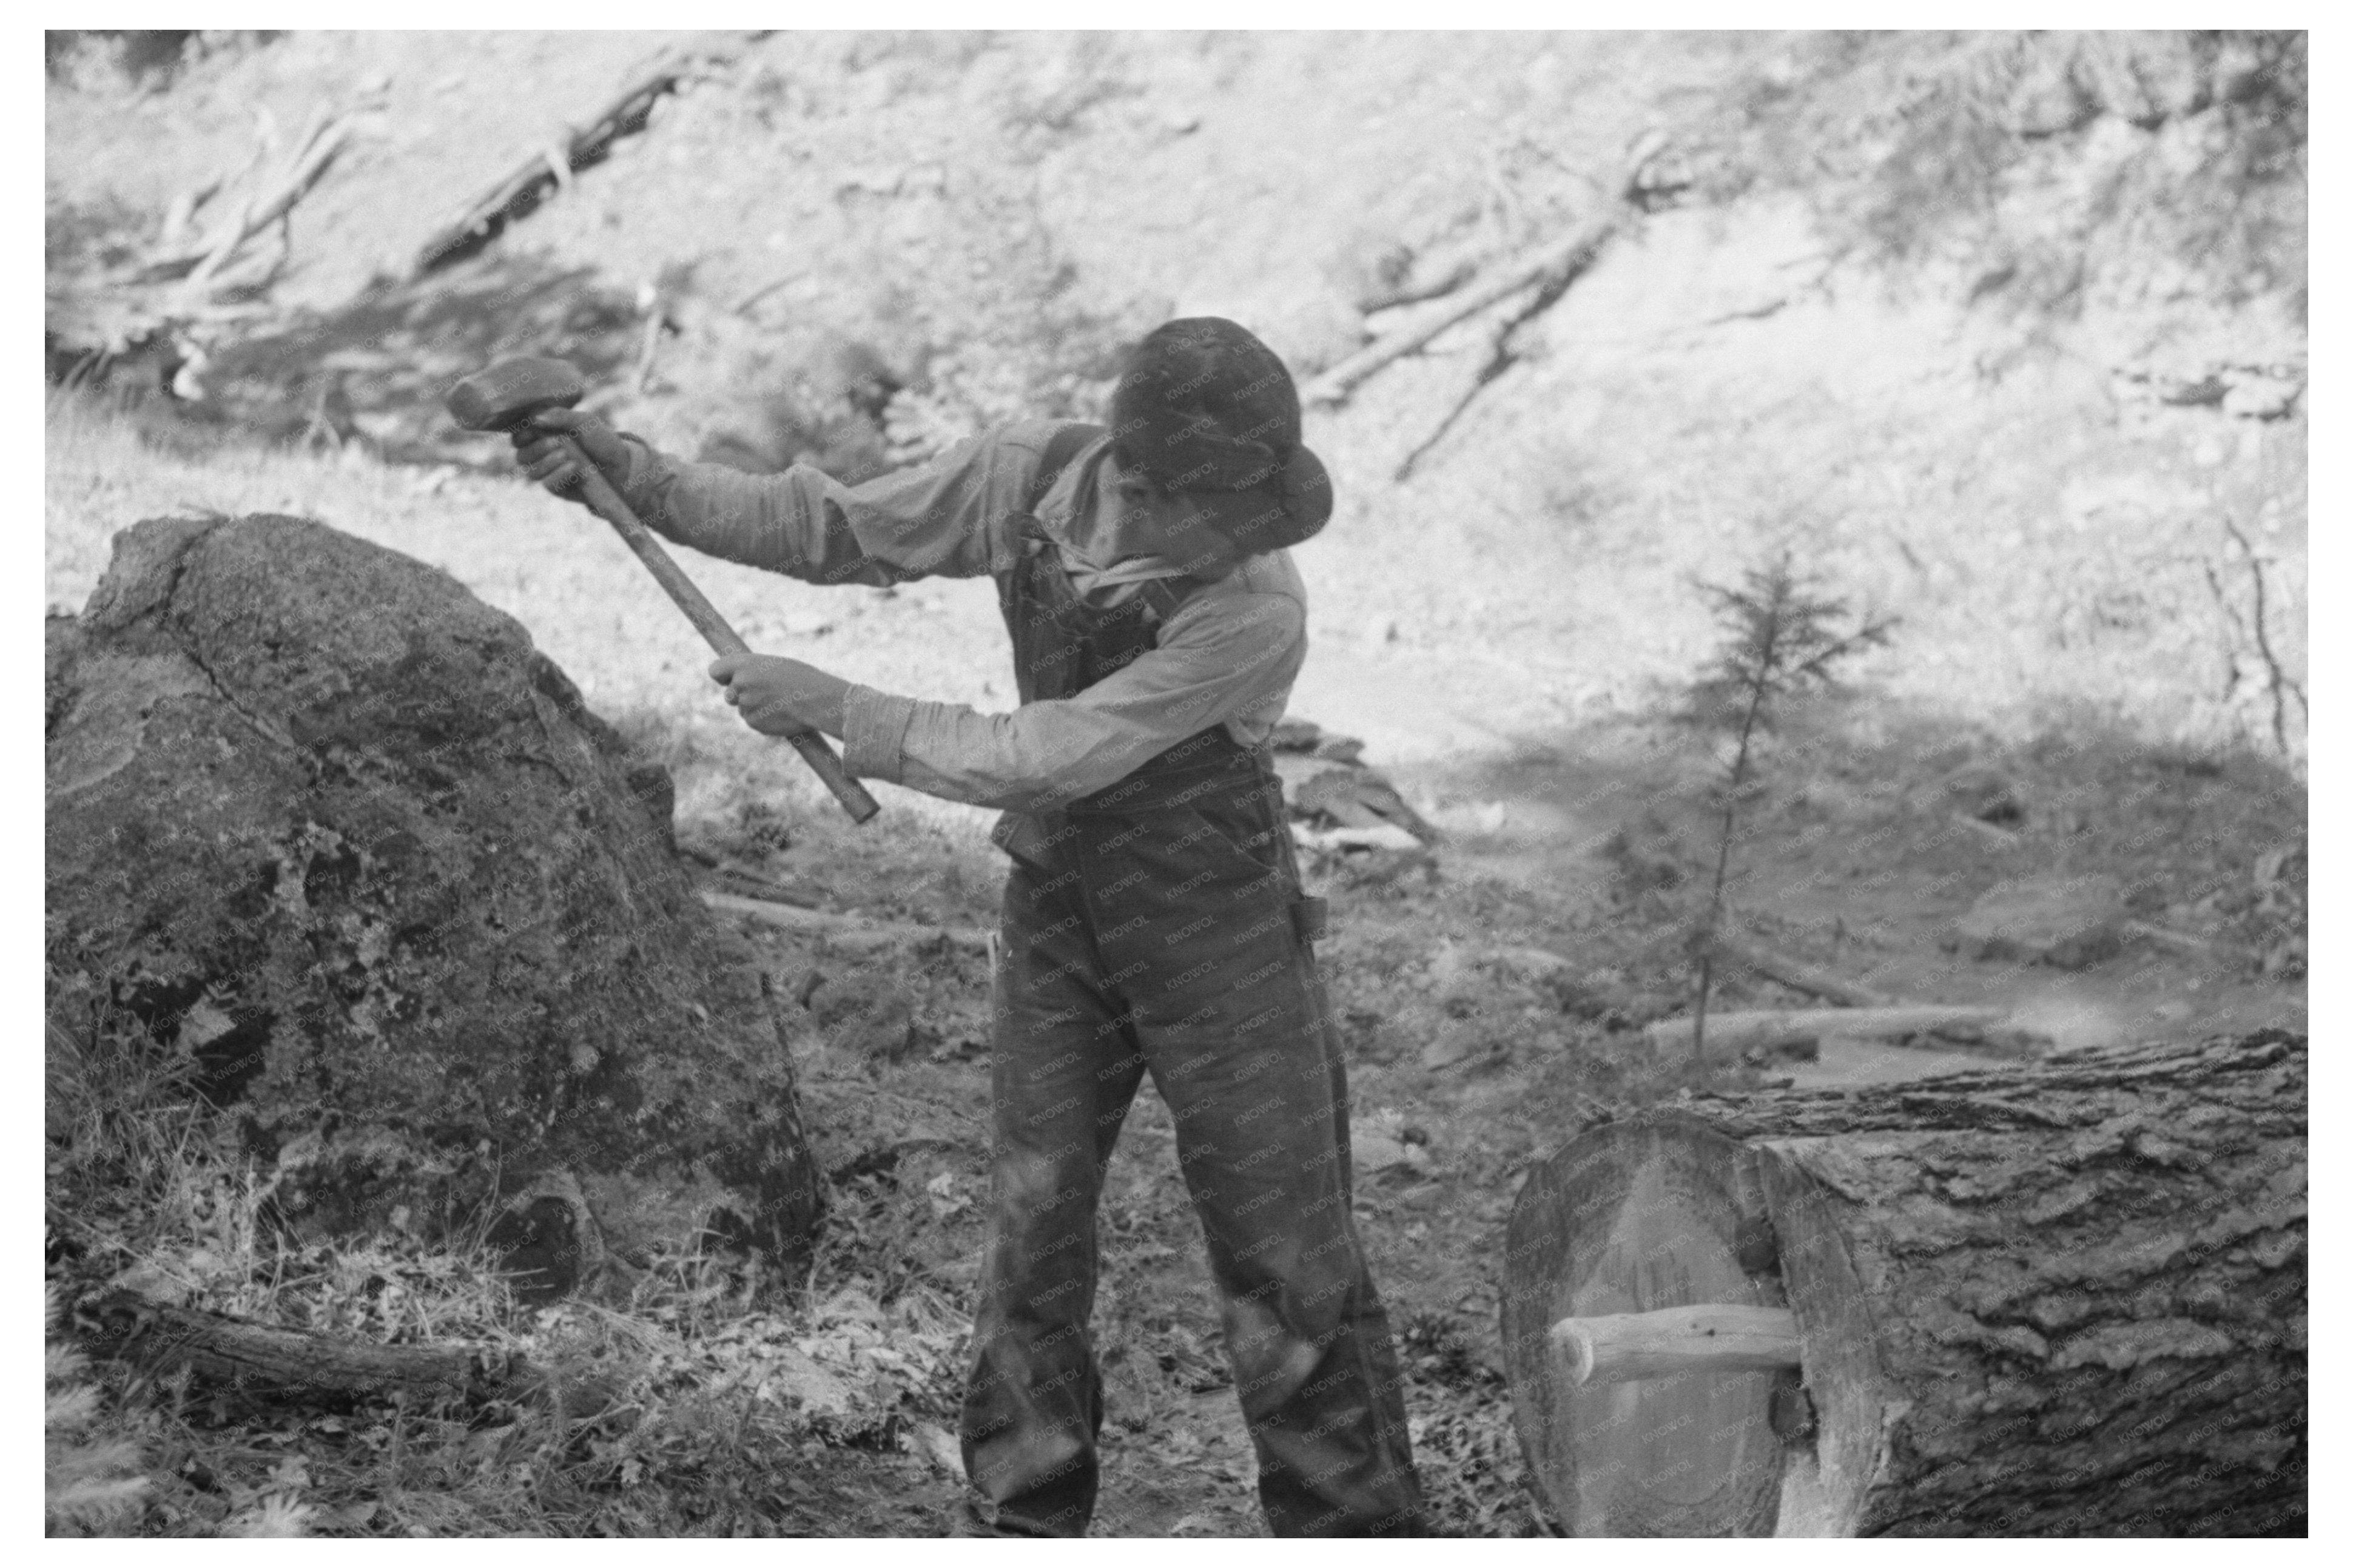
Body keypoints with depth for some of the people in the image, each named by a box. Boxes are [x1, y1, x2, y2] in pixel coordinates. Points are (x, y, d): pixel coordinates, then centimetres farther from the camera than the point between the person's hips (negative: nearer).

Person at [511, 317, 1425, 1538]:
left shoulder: (1257, 613, -30)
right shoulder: (1031, 475, -15)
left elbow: (1043, 762, -27)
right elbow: (839, 528, 1)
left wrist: (835, 710, -23)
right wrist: (635, 477, -5)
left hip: (1219, 927, -4)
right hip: (1056, 904, 4)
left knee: (1286, 1256, 1)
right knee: (1031, 1233, 7)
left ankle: (1357, 1529, 16)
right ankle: (1022, 1525, 21)